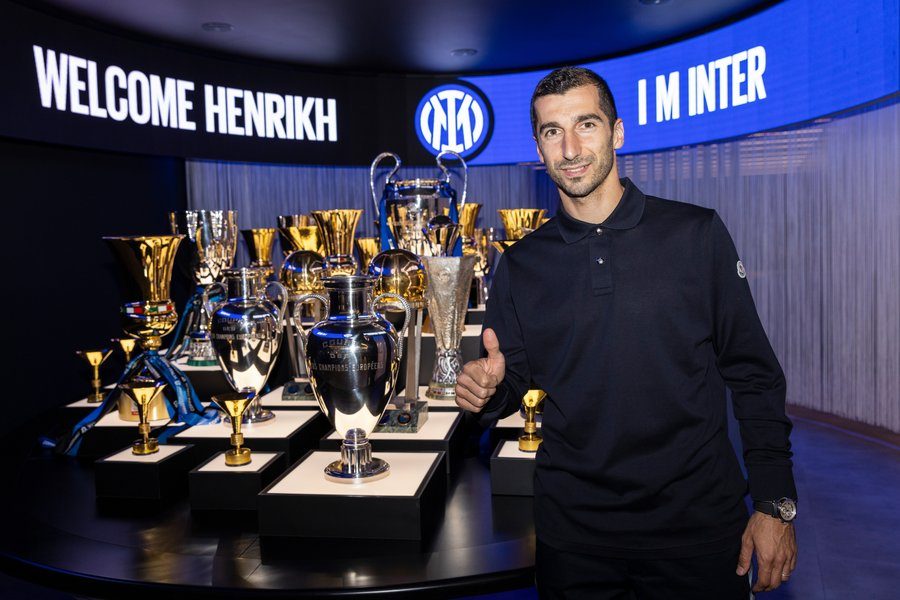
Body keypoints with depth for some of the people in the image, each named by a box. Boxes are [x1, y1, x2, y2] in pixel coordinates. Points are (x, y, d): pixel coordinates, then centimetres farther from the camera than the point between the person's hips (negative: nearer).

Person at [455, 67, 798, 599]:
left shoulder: (698, 234, -4)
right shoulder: (521, 264, 2)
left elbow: (754, 375, -1)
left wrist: (776, 504, -5)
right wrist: (487, 388, -14)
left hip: (699, 521, -1)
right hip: (573, 532, 2)